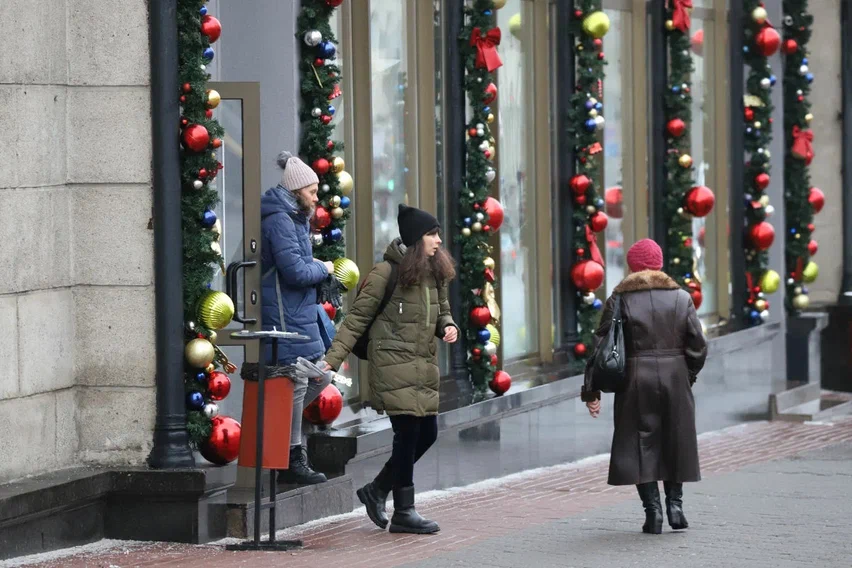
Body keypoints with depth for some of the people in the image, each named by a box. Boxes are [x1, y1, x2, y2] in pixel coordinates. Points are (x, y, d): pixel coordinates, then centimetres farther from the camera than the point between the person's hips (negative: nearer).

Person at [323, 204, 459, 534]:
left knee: (427, 433, 7)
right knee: (408, 433, -7)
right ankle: (404, 512, 3)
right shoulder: (387, 272, -10)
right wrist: (333, 358, -13)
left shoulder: (435, 273, 12)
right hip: (395, 364, -8)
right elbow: (358, 318, -7)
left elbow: (441, 309, 25)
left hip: (424, 366, 8)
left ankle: (377, 490, 24)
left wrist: (447, 326, 1)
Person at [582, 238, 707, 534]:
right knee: (675, 441, 15)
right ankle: (675, 504, 10)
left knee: (641, 443, 4)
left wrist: (591, 390, -1)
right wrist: (688, 376, 20)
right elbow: (697, 346, 3)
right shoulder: (681, 298, 3)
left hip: (635, 380, -2)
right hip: (675, 380, 2)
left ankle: (653, 510, -2)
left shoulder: (620, 300, -2)